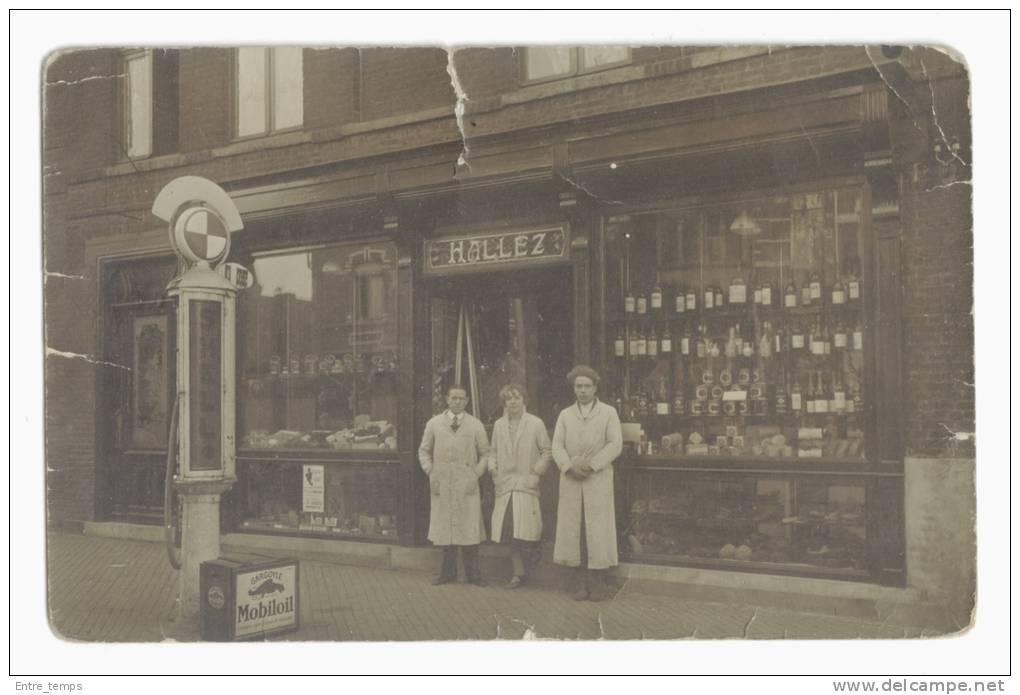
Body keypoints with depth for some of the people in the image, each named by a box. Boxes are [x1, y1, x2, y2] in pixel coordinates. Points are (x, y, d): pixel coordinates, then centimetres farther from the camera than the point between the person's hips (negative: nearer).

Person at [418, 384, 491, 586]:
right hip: (441, 485, 1)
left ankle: (473, 574, 8)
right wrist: (430, 473, 2)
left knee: (469, 529, -1)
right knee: (444, 529, 4)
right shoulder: (434, 424, 8)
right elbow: (424, 450, 14)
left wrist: (476, 474, -2)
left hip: (467, 486, -1)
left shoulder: (476, 426, 6)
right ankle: (448, 572, 14)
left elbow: (485, 453, 11)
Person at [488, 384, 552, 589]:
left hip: (527, 486, -3)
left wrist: (536, 472, -8)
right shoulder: (498, 425, 11)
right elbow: (493, 452, 20)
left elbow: (547, 451, 3)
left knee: (526, 532, -9)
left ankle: (527, 567, 14)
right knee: (510, 533, 1)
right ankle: (518, 572, 12)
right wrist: (493, 469, 3)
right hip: (505, 486, 3)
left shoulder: (536, 423, 0)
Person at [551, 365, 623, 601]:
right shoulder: (565, 415, 13)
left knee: (598, 531, -3)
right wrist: (569, 467, -13)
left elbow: (615, 445, -4)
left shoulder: (608, 413, 5)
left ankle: (598, 584, 6)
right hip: (570, 481, 2)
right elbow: (557, 446, 4)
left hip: (598, 479, -2)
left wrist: (591, 465, -13)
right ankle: (580, 584, 8)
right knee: (573, 531, 1)